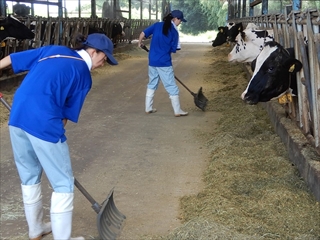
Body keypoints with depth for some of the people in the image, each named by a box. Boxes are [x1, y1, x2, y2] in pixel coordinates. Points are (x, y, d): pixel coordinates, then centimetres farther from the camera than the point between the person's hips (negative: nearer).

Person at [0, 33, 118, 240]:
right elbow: (67, 114, 5)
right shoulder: (83, 76, 4)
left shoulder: (53, 50, 17)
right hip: (43, 123, -7)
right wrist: (55, 133, 16)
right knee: (63, 183, 8)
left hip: (17, 117, 8)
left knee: (29, 177, 23)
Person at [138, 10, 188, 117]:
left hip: (152, 61, 5)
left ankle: (148, 108, 22)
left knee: (152, 84, 19)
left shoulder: (157, 25, 2)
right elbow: (173, 49, -5)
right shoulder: (174, 32, -7)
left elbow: (143, 33, -2)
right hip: (164, 63, -5)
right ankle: (177, 111, 6)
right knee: (172, 87, 2)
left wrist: (140, 43, 16)